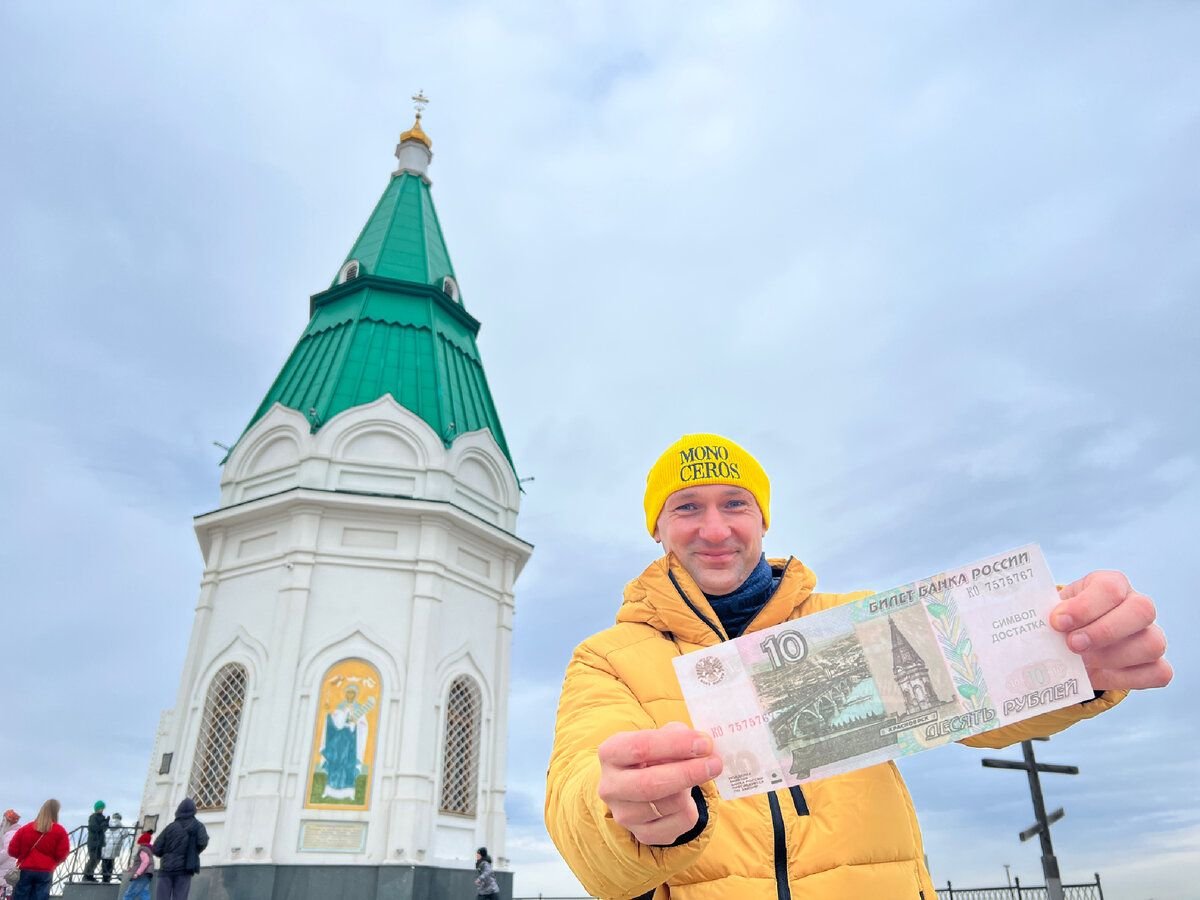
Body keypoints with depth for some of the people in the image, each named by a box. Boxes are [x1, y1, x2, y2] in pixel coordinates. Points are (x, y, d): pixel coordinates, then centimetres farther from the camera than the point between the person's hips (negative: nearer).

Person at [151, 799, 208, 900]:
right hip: (184, 869, -1)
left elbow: (156, 849, 5)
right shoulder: (198, 826, 7)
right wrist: (194, 853, 10)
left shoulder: (171, 826, 9)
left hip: (167, 869, 1)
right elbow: (202, 842, -9)